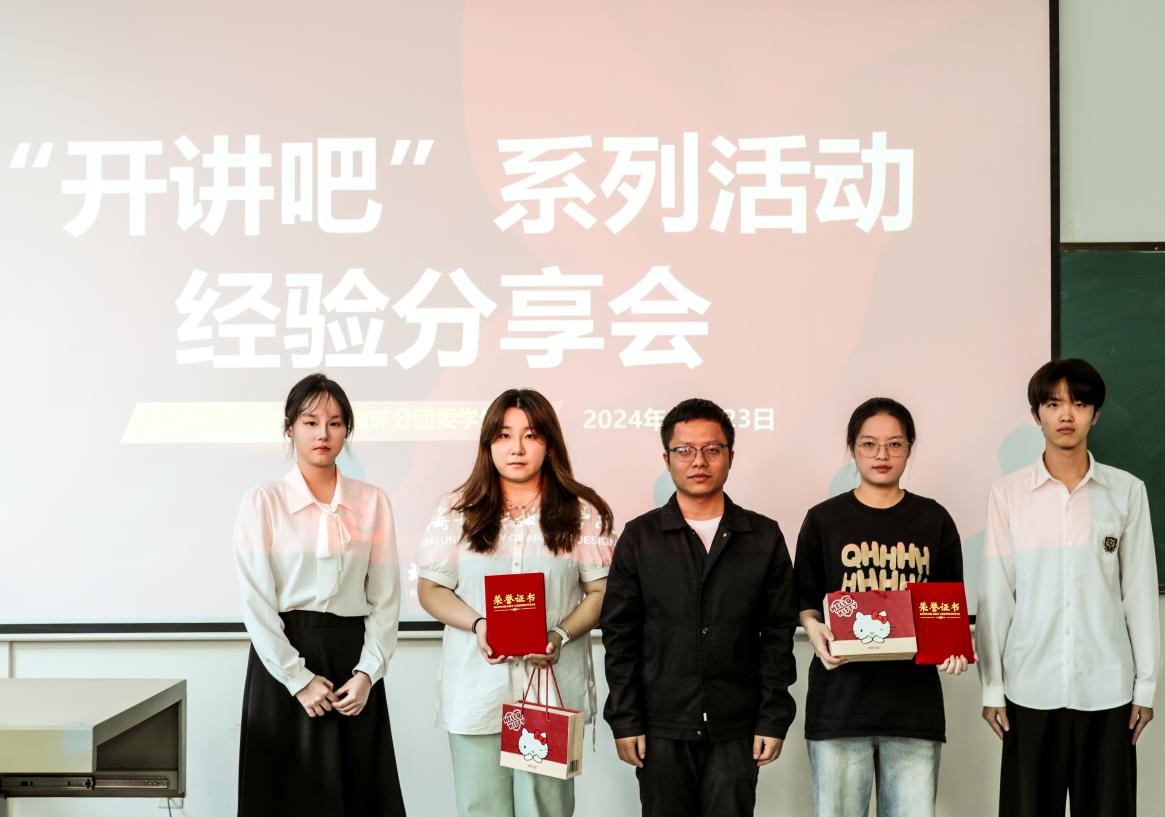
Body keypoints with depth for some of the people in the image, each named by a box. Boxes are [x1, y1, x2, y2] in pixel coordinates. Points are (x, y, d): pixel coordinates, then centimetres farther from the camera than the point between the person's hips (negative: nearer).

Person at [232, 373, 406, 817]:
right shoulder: (262, 503, -2)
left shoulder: (373, 502, 6)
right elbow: (256, 602, -7)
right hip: (284, 662, -2)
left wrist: (367, 672, -8)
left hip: (353, 657, 2)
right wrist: (299, 679, -13)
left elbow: (385, 599, 4)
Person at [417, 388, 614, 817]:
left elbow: (602, 592, 4)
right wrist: (477, 625, -11)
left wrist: (561, 634, -13)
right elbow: (430, 589, 7)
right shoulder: (456, 512, 7)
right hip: (477, 688, 1)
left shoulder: (582, 513, 5)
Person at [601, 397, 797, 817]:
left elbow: (778, 636, 4)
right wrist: (624, 720, -3)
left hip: (737, 730, 0)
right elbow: (620, 637, 2)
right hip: (662, 729, 0)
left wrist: (774, 719, -2)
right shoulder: (639, 538, 4)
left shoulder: (764, 537, 5)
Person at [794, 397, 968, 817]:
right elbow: (804, 601, 9)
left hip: (914, 699, 1)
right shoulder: (823, 520, 5)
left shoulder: (934, 520, 9)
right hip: (839, 700, -1)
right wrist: (814, 629, -13)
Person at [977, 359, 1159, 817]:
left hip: (1107, 688, 1)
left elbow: (1139, 593, 4)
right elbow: (995, 596, 1)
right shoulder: (1008, 493, 0)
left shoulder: (1127, 491, 2)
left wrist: (1146, 683, 3)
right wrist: (992, 686, 0)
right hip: (1031, 687, 0)